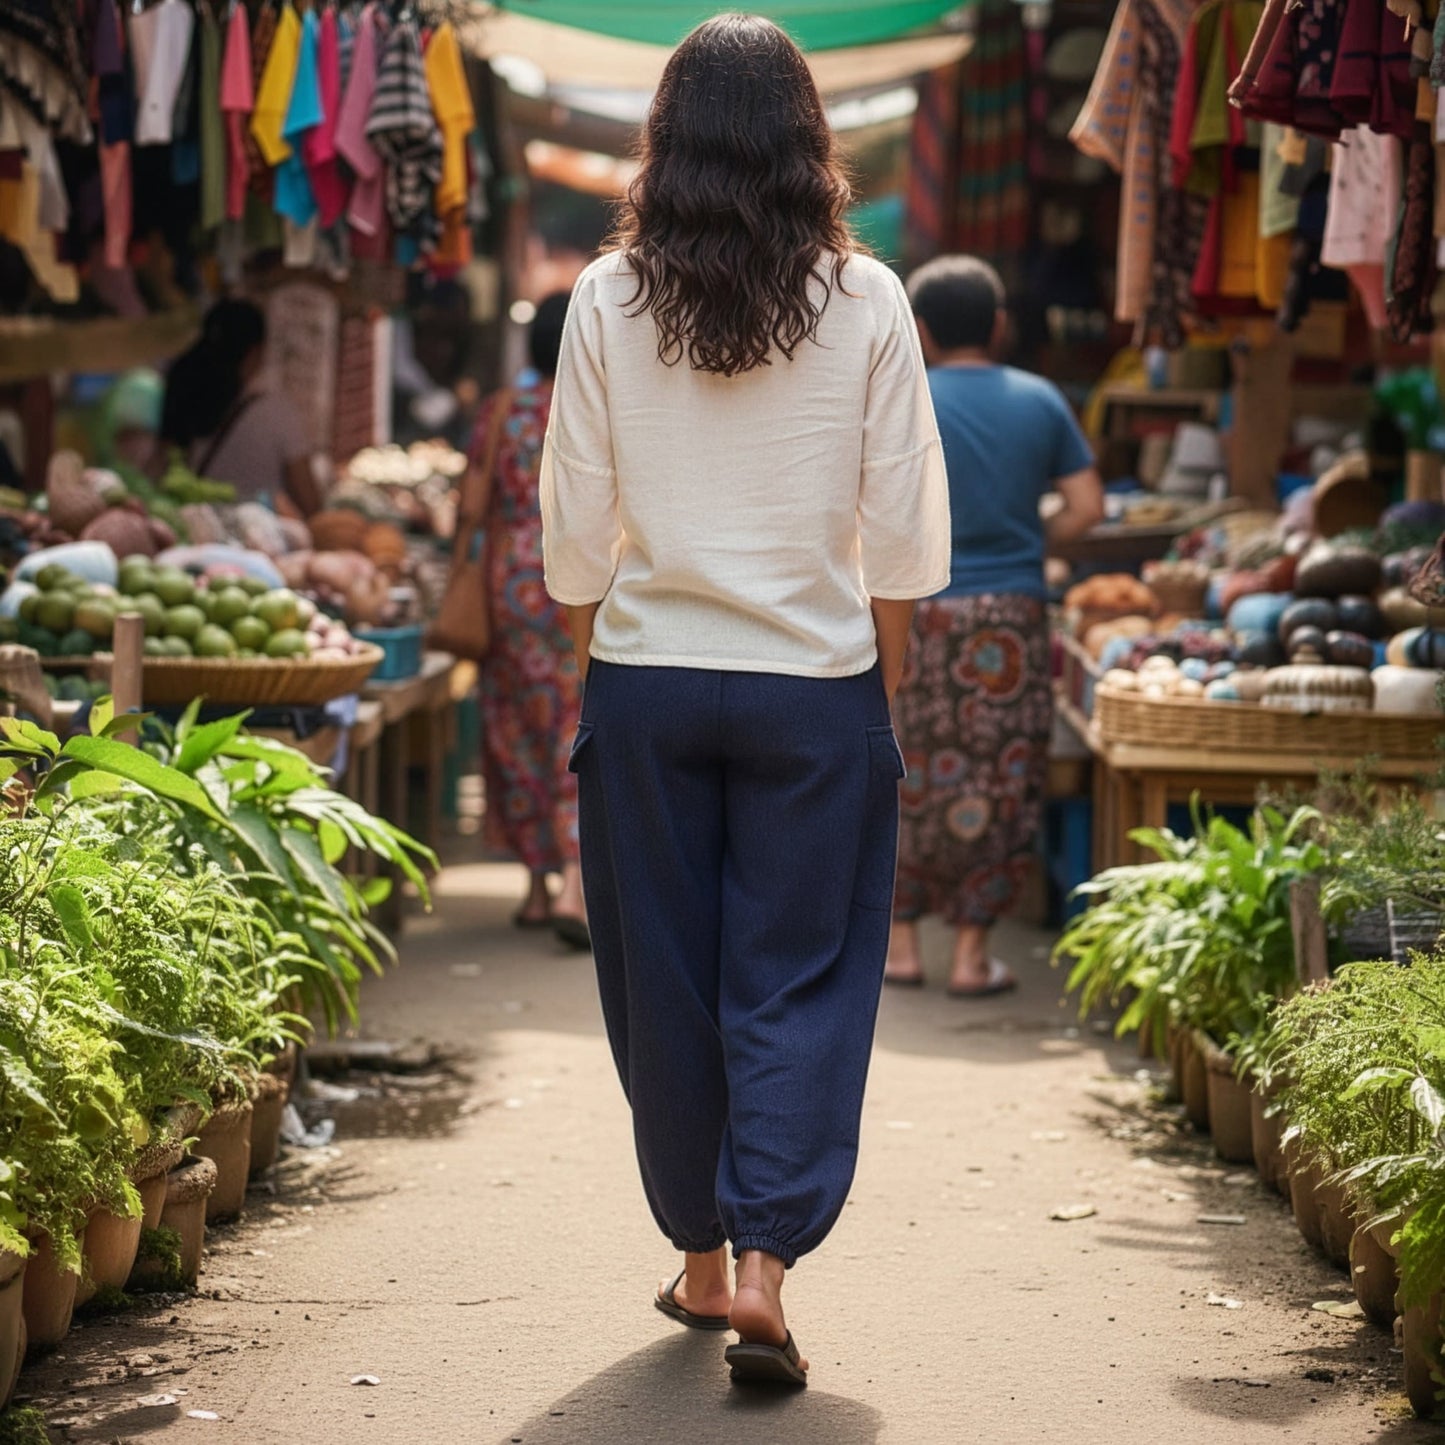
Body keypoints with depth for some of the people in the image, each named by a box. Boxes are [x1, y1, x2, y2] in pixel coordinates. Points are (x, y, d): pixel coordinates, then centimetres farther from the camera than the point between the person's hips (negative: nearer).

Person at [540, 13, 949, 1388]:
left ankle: (700, 1259, 22)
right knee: (801, 978, 5)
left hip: (647, 677, 1)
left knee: (663, 980, 12)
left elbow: (574, 524, 0)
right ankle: (764, 1270, -7)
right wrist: (884, 670, 12)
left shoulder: (608, 300, -3)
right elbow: (906, 524, -2)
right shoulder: (865, 301, -5)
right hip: (814, 687, -1)